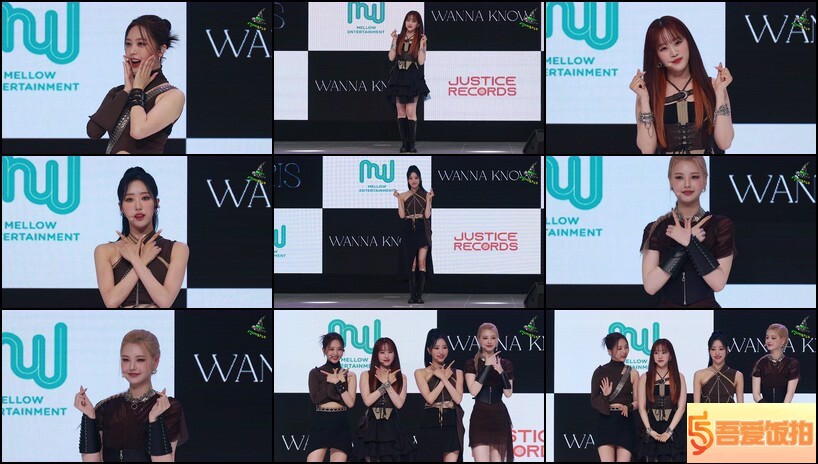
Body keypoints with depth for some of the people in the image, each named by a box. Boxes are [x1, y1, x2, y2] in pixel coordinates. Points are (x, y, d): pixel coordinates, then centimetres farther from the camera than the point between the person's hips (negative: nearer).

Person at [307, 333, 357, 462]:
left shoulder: (349, 375, 9)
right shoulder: (315, 373, 7)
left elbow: (350, 402, -1)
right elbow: (315, 398, -7)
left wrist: (339, 382, -7)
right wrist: (336, 381, -6)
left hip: (341, 425, 1)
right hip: (320, 423, -1)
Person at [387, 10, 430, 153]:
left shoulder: (420, 40, 1)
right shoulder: (399, 38, 9)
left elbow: (421, 61, -7)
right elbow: (391, 57, 1)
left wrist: (422, 44, -14)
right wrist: (394, 40, -4)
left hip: (413, 79, -4)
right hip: (399, 78, 4)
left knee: (411, 112, -10)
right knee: (401, 112, 3)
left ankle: (411, 143, -6)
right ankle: (404, 142, 7)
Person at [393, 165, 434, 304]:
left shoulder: (426, 195, 4)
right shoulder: (403, 196, 7)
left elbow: (427, 215, -4)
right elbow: (402, 215, -3)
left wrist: (429, 199, -10)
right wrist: (398, 199, -6)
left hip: (422, 231, -1)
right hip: (409, 231, 1)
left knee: (422, 262, -9)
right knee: (411, 264, 2)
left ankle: (420, 295, -7)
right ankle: (412, 294, 4)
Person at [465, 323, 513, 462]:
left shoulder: (506, 364, 8)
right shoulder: (472, 364, 2)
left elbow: (508, 394, 1)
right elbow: (473, 391, -11)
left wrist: (501, 372, -13)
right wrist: (487, 366, -13)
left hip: (499, 418, 2)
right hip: (480, 418, -2)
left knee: (498, 460, 3)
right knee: (482, 460, -13)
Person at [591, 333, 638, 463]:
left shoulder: (632, 373, 7)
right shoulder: (600, 372, 4)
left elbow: (637, 401, 10)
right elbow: (594, 400, 4)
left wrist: (628, 407, -11)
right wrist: (605, 395, -14)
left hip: (625, 423, 1)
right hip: (606, 423, -1)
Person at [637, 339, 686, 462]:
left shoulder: (679, 378, 7)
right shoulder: (645, 378, 8)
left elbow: (681, 407, -1)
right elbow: (642, 407, 3)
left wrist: (669, 431, -11)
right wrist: (649, 430, -10)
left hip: (673, 430, -1)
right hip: (651, 431, 1)